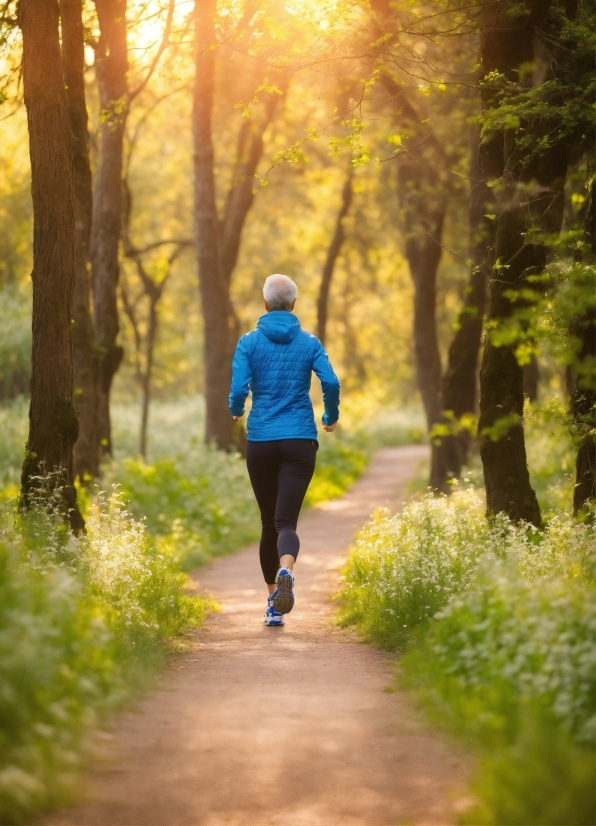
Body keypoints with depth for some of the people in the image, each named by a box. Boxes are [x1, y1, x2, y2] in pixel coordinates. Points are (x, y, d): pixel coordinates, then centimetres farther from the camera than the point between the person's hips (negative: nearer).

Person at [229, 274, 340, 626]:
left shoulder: (250, 342, 0)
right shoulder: (309, 342, 2)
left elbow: (239, 389, -10)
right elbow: (331, 382, -10)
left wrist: (236, 411, 13)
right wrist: (331, 417, 8)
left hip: (260, 442, 1)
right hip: (300, 441, -1)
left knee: (269, 522, 14)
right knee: (286, 521, -8)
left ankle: (273, 603, 18)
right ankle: (286, 572, -40)